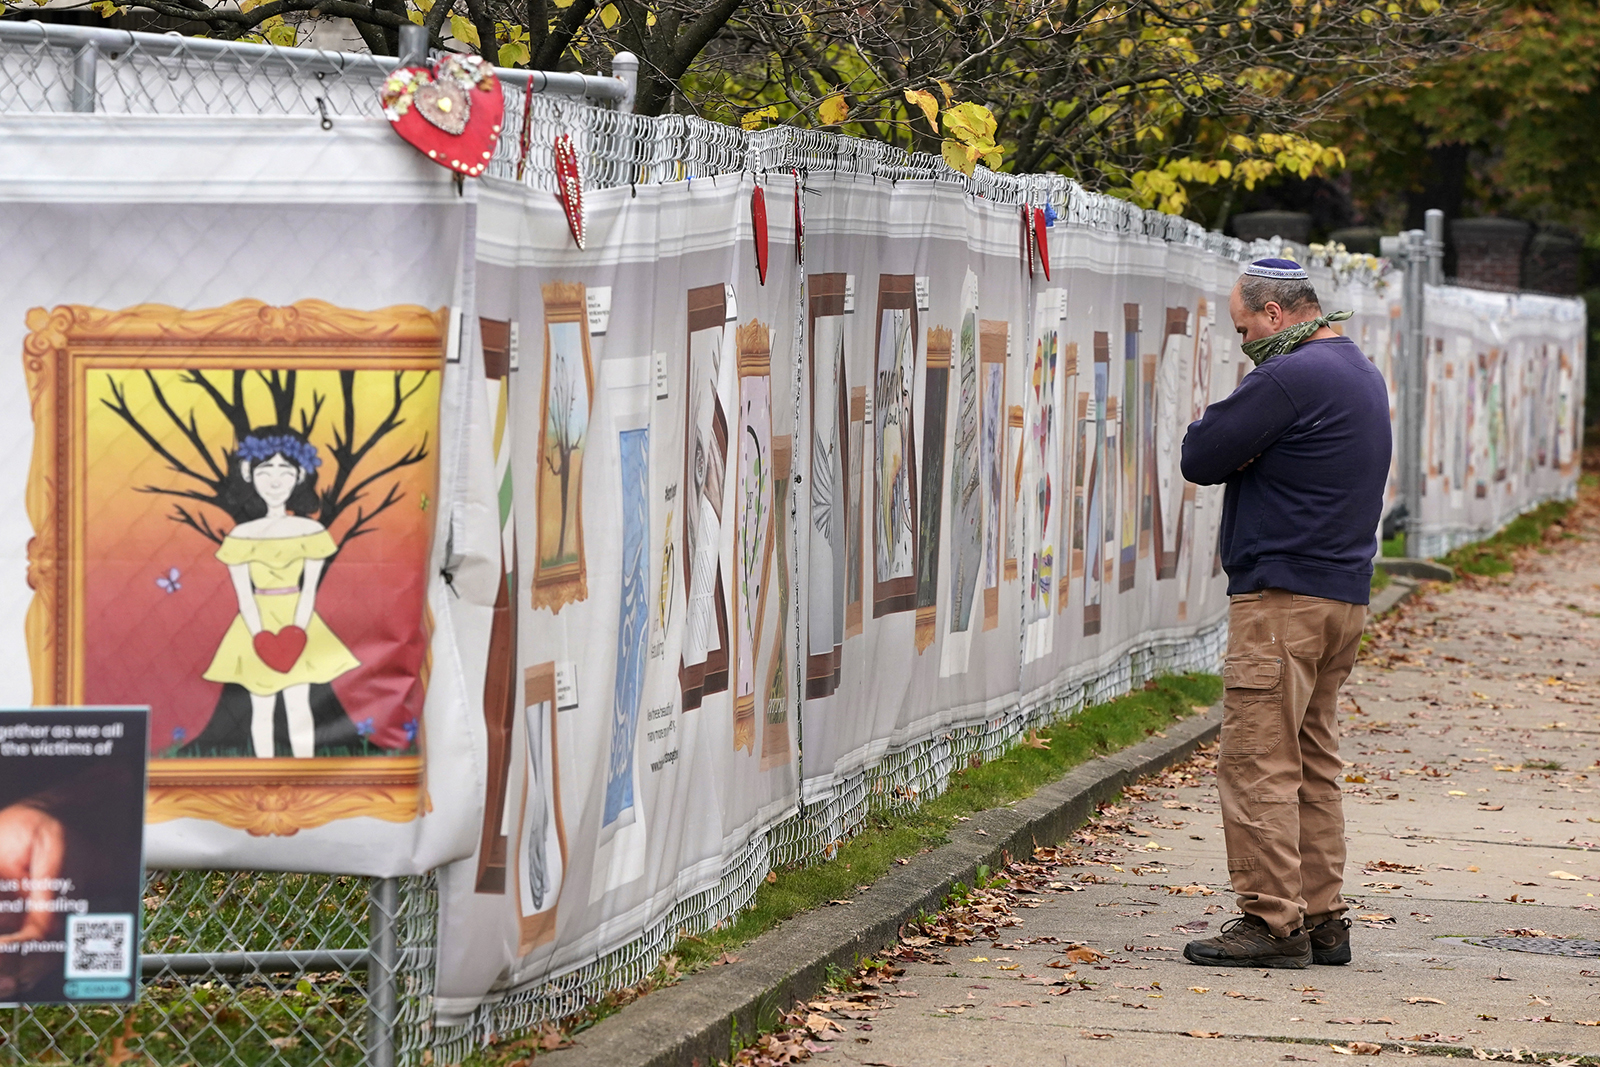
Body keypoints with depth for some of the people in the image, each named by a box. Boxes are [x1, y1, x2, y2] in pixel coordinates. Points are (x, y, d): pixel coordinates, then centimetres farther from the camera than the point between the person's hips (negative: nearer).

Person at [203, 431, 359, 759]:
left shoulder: (310, 532, -3)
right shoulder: (243, 535, -3)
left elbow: (309, 588, -4)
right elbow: (243, 594, -5)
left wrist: (295, 633, -15)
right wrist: (261, 637, -15)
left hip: (296, 623, 0)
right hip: (259, 624, 0)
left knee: (299, 707, -3)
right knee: (262, 709, 4)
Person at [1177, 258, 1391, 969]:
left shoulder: (1289, 378, -15)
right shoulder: (1361, 373, 17)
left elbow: (1199, 459, -13)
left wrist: (1219, 434, 6)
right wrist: (1243, 449, -2)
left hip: (1282, 598, -10)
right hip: (1344, 594, 10)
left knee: (1258, 762, -7)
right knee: (1311, 765, 13)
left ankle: (1271, 922, -9)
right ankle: (1320, 920, 14)